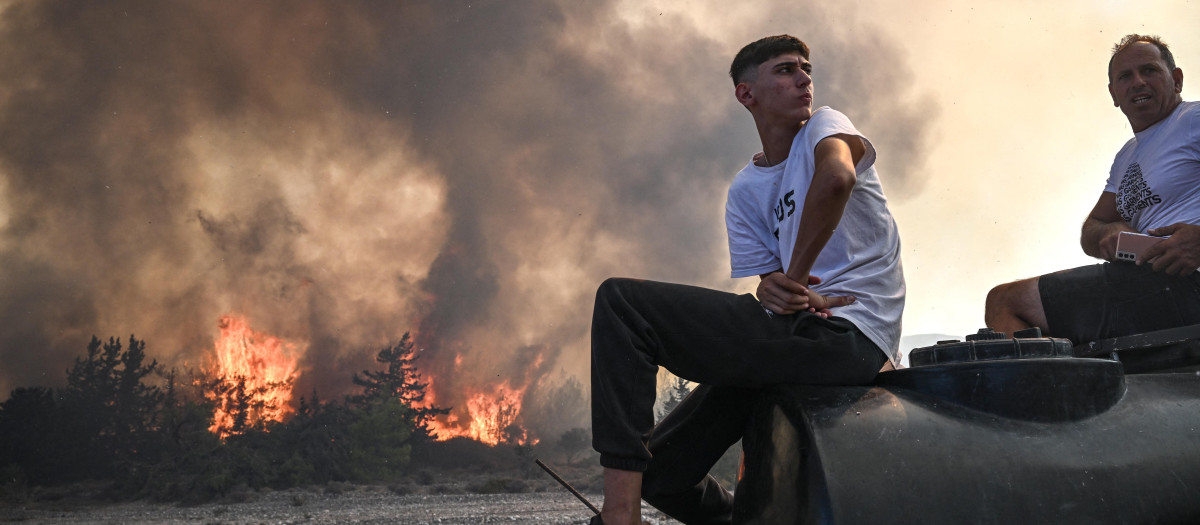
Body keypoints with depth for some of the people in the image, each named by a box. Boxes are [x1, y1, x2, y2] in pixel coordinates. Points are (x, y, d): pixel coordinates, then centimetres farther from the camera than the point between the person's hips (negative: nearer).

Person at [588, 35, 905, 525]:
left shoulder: (824, 125, 1)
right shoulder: (744, 192, 18)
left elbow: (836, 177, -25)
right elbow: (768, 278, 10)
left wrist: (795, 279, -17)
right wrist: (773, 291, -14)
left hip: (844, 337, -7)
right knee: (661, 471, 9)